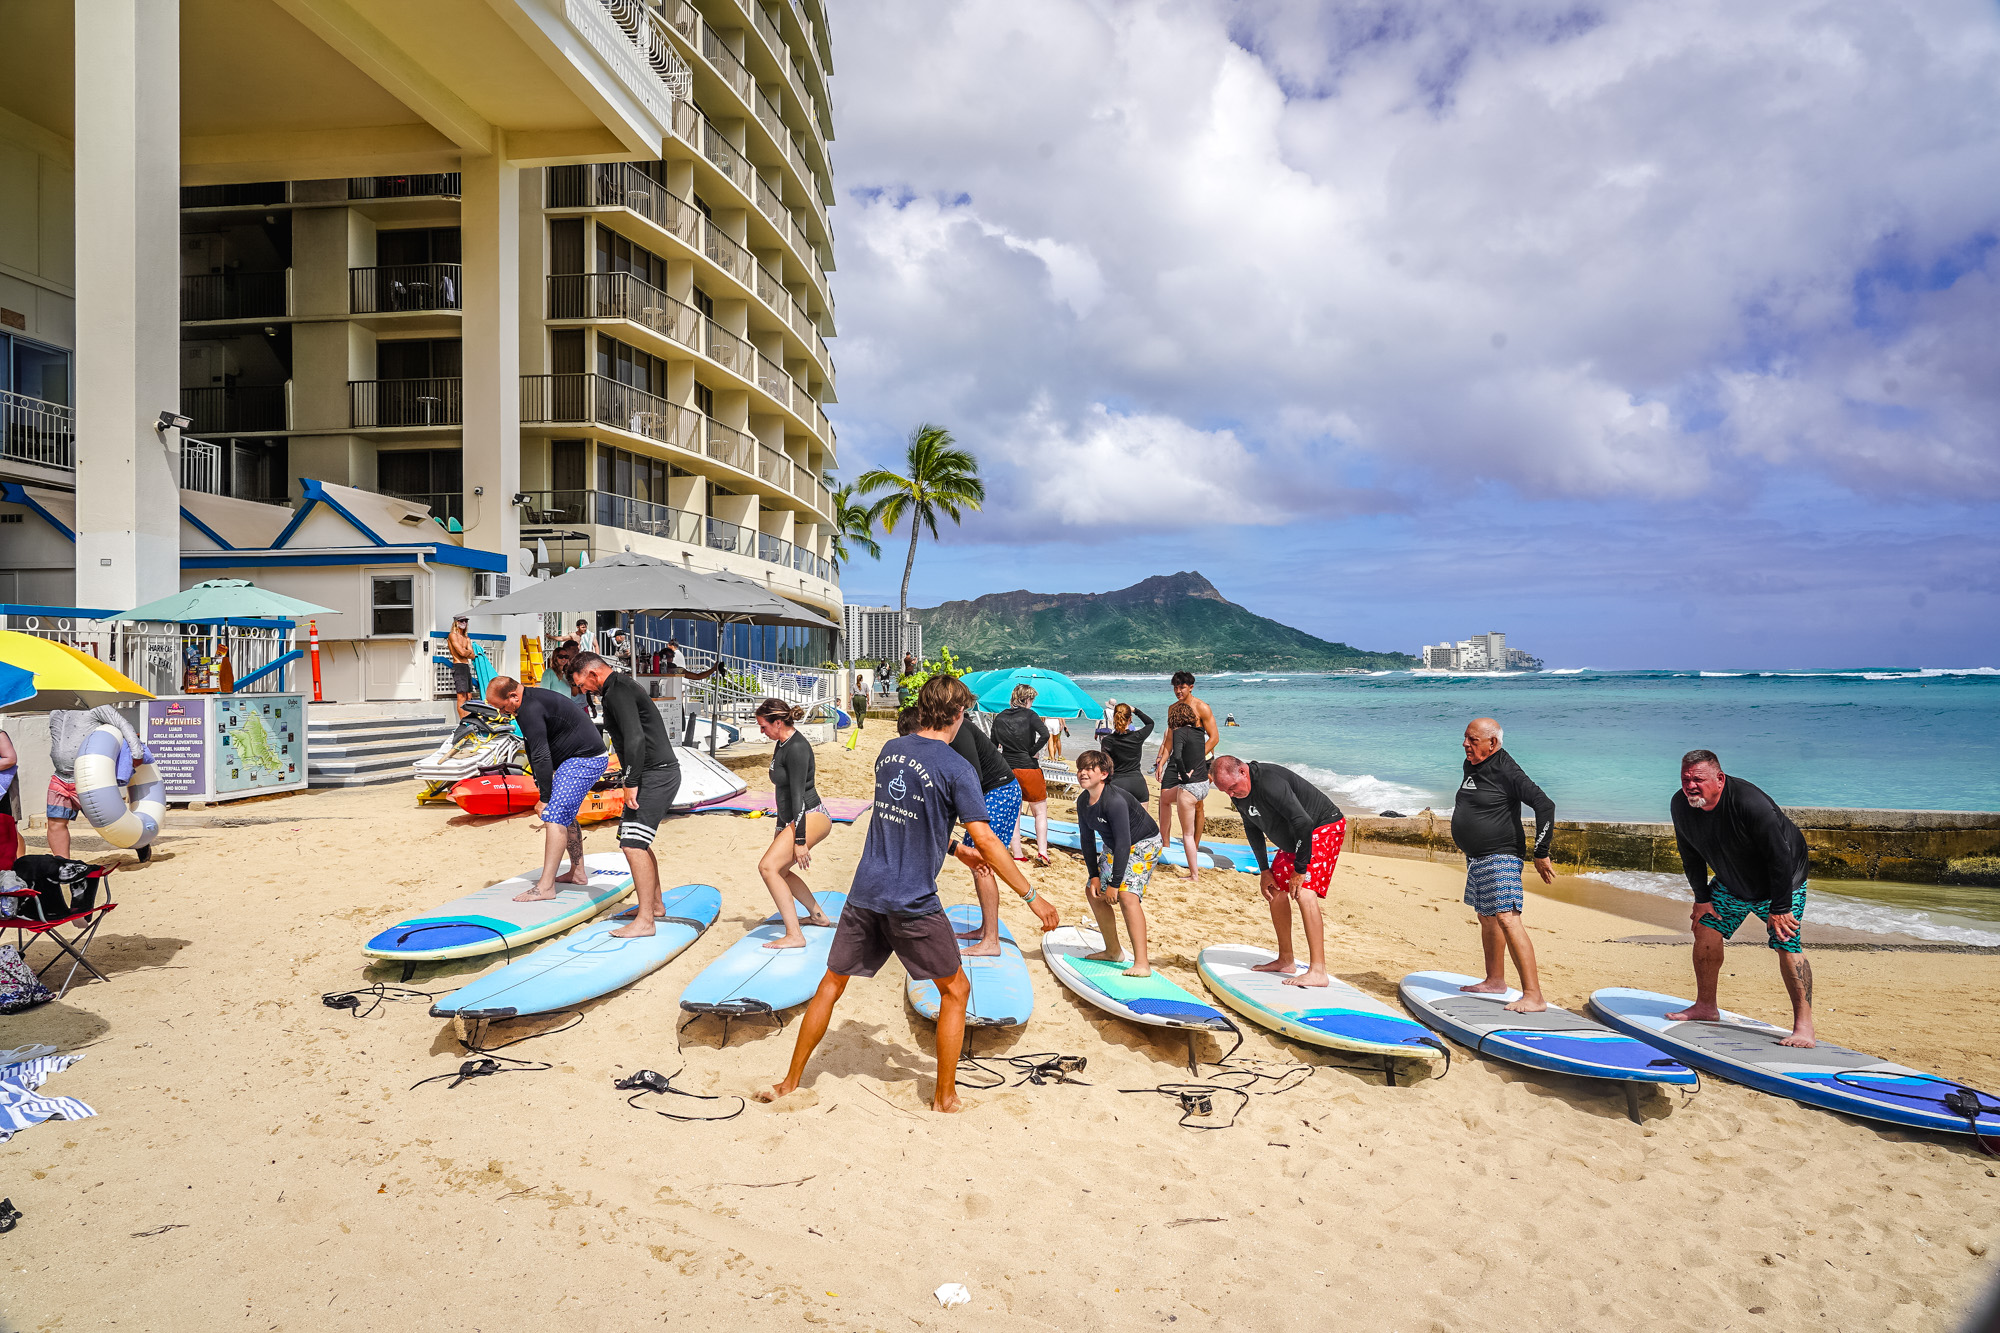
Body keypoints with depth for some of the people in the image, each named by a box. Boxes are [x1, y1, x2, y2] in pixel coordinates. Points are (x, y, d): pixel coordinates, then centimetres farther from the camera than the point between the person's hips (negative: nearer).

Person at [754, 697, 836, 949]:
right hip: (793, 820, 11)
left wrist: (800, 841, -22)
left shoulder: (796, 748, -18)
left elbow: (798, 795, -21)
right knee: (780, 870, 21)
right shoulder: (782, 745, 13)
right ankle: (818, 916, 38)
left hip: (811, 817, -11)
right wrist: (780, 831, 25)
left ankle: (794, 936, -20)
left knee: (768, 865, -20)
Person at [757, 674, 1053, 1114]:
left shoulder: (889, 750, 8)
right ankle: (945, 1096, 17)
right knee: (955, 991, 13)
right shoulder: (957, 768, -11)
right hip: (914, 903, -5)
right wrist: (1032, 896, -8)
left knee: (831, 985, 18)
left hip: (865, 893, 5)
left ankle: (790, 1082, 27)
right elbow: (986, 840, -15)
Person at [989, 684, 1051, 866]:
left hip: (1007, 770, 4)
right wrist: (1031, 752, -9)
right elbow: (1045, 735, -20)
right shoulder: (1029, 715, -5)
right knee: (1040, 812, 9)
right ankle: (1042, 852, -1)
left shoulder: (999, 718, 7)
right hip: (1029, 769, -3)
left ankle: (1017, 854, 13)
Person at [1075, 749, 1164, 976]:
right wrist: (1094, 876, -4)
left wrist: (1114, 883, -28)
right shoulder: (1083, 801, -8)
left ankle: (1142, 963, -26)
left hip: (1143, 844, -9)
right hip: (1114, 847, 9)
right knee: (1093, 892, 8)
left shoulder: (1115, 800, -33)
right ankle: (1113, 951, 25)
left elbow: (1123, 844, -32)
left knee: (1127, 895, -25)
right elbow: (1087, 840, 2)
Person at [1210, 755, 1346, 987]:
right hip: (1293, 840, 10)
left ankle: (1317, 971, -24)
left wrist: (1300, 870, -26)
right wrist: (1264, 870, 9)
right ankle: (1285, 960, 21)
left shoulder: (1269, 783, -33)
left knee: (1304, 893, -23)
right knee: (1276, 889, 10)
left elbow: (1303, 822, -33)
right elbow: (1252, 829, 12)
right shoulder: (1240, 792, -4)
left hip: (1325, 828, -10)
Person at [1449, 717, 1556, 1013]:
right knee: (1487, 918, 19)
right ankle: (1495, 980, 33)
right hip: (1475, 858, 10)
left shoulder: (1506, 770, -17)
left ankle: (1533, 996, -19)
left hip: (1500, 858, -10)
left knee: (1507, 919, -17)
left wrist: (1541, 853, -18)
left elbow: (1545, 805, -20)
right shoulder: (1471, 766, 10)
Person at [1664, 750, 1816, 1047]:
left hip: (1782, 880, -6)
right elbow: (1691, 855, 0)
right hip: (1731, 883, 6)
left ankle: (1803, 1026, -8)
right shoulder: (1680, 805, -15)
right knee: (1706, 929, 4)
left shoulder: (1751, 804, -36)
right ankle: (1705, 1007, 19)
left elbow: (1779, 858, -29)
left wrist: (1780, 908, -25)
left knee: (1787, 945, -16)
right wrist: (1702, 899, 1)